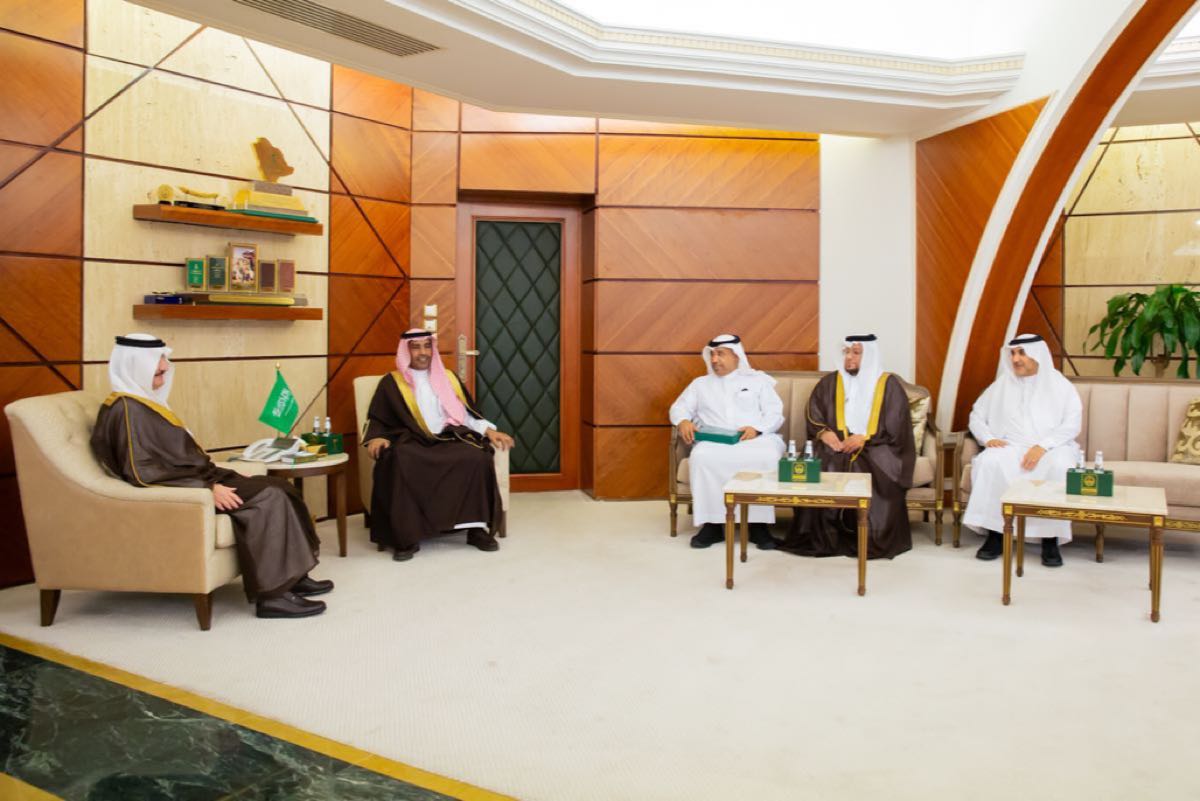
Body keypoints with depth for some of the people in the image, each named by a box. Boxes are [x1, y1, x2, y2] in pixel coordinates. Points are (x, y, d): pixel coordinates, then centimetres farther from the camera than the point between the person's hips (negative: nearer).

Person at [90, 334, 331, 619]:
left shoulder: (144, 403, 16)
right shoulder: (128, 409, -14)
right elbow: (145, 473, -23)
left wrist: (227, 476, 8)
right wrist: (208, 489, -23)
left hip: (190, 483, 10)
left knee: (278, 488, -3)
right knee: (266, 498, -22)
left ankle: (293, 577, -1)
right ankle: (272, 594, -20)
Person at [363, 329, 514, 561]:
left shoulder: (448, 378, 21)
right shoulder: (391, 383, 13)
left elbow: (467, 414, 19)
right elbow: (377, 421, 9)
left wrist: (489, 431, 2)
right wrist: (377, 437, -13)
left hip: (450, 438, 2)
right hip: (411, 441, -2)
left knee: (478, 457, -30)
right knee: (401, 463, -38)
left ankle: (478, 528, -21)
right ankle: (406, 537, -31)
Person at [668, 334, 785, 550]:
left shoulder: (758, 380, 18)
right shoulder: (700, 383, 25)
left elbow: (775, 414, 8)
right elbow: (679, 407, 17)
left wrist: (757, 428, -13)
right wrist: (683, 421, -8)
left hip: (757, 438, -1)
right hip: (714, 441, 1)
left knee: (767, 458, -36)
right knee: (701, 457, -35)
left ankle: (758, 524, -28)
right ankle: (712, 523, -27)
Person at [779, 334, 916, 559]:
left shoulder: (889, 385, 5)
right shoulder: (829, 383, 12)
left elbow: (896, 427, -2)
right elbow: (813, 417, 10)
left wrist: (865, 438, -16)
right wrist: (823, 432, -13)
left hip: (876, 448, -1)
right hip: (836, 445, 2)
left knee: (879, 475, -34)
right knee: (817, 469, -30)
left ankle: (873, 540, -18)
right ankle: (821, 538, -23)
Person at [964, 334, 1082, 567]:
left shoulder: (1060, 385, 7)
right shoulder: (1002, 384, 15)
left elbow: (1072, 425, -4)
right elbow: (976, 416, 15)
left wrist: (1043, 446, -20)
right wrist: (988, 438, -6)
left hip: (1051, 449, -1)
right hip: (1010, 448, 2)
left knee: (1060, 467, -37)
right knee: (988, 461, -33)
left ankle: (1051, 539, -27)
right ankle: (995, 534, -26)